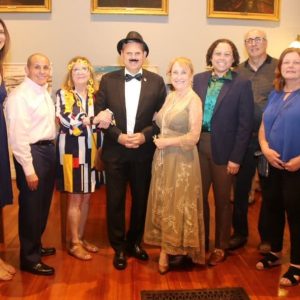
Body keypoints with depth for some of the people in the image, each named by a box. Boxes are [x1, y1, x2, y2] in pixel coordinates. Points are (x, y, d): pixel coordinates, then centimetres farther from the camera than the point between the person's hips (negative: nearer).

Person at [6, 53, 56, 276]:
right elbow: (18, 137, -19)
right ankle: (29, 258, 19)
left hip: (48, 150, 9)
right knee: (30, 207, 3)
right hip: (32, 153, -9)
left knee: (43, 205, 20)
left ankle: (36, 246, 39)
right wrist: (28, 169, -19)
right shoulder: (19, 96, -15)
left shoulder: (44, 93, 12)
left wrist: (51, 150, 7)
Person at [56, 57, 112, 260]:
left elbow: (103, 119, 6)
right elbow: (66, 120, -17)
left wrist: (106, 119, -17)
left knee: (86, 198, 11)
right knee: (75, 199, 0)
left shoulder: (95, 95, 12)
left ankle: (81, 238, 24)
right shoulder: (63, 94, -2)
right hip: (72, 151, -5)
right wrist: (94, 119, -25)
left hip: (91, 151, 5)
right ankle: (74, 243, 12)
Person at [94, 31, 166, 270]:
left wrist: (145, 135, -14)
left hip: (144, 152, 1)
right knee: (115, 201, 6)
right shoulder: (108, 80, 1)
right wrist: (118, 136, -13)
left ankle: (134, 242, 32)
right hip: (115, 151, 0)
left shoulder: (157, 81, 1)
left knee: (141, 200, 12)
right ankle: (119, 247, 23)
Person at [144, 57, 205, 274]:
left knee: (177, 205, 4)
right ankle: (166, 248, 25)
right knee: (163, 204, 12)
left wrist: (166, 142, -12)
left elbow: (194, 137, -18)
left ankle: (169, 251, 17)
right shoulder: (170, 97, 10)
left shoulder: (194, 100, -12)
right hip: (163, 158, 7)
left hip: (182, 160, -7)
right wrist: (159, 141, 2)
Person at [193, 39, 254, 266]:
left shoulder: (242, 84, -5)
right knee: (198, 196, 11)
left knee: (222, 200, 10)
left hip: (224, 149, -3)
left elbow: (245, 124, -8)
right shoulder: (199, 79, 5)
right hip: (199, 146, 3)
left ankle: (221, 246, 27)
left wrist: (236, 158, -11)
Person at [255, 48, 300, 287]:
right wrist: (265, 149, -6)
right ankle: (275, 253, 33)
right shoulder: (274, 94, 12)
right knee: (273, 209, 14)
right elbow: (263, 127, 12)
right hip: (271, 165, 6)